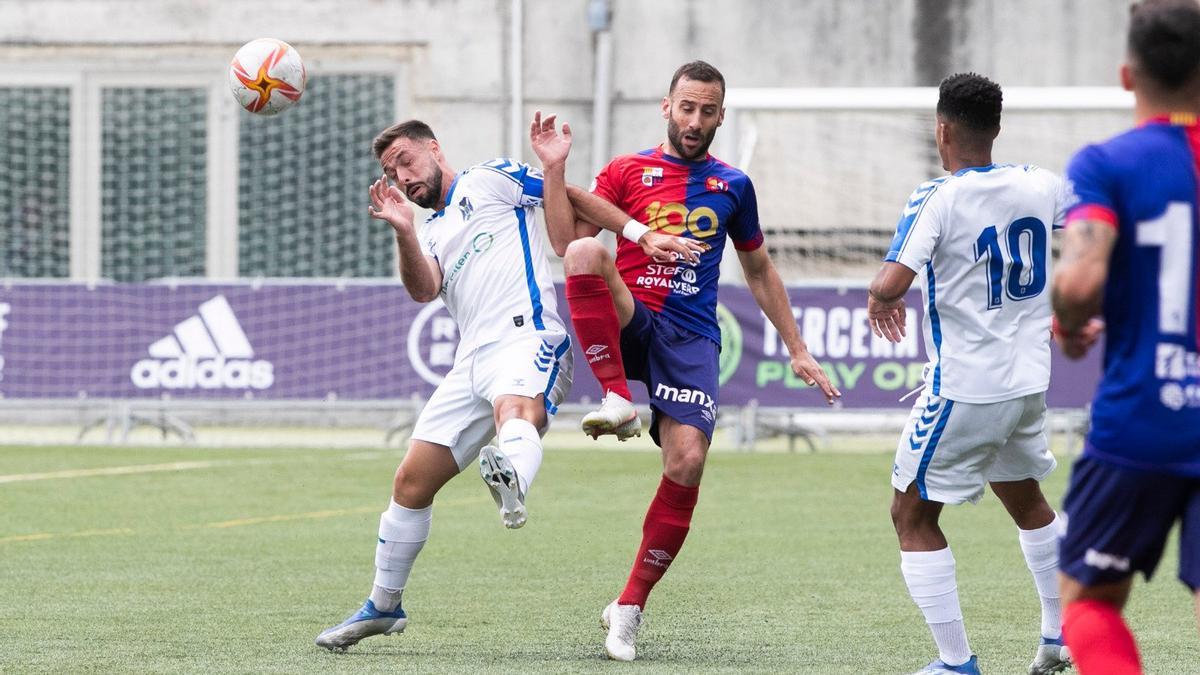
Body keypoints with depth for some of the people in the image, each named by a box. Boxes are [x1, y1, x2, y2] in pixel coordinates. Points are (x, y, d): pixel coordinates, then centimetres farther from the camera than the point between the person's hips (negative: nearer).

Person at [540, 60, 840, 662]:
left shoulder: (732, 186, 17)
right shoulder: (626, 172, 10)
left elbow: (759, 272, 28)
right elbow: (563, 241, -2)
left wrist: (798, 351, 25)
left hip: (690, 336, 1)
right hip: (628, 323, -1)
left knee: (687, 461, -19)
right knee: (588, 250, -33)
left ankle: (630, 607, -4)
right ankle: (618, 398, -32)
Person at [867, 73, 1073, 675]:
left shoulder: (938, 200, -17)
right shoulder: (1041, 186, 1)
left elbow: (891, 285, -28)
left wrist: (879, 301, -4)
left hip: (962, 388, -7)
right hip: (1028, 382, 7)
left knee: (912, 516, 4)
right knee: (1025, 498, 28)